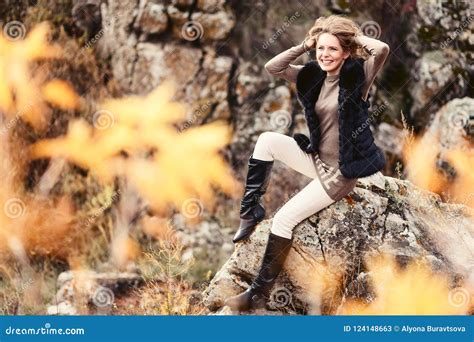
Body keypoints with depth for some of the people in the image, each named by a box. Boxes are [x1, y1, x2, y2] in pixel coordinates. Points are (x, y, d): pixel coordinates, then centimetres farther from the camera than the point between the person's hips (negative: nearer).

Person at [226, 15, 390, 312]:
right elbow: (272, 67, 1)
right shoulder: (313, 76, 3)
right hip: (316, 158, 7)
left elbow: (382, 49, -31)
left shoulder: (357, 76, -14)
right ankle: (251, 210, -2)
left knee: (284, 219, -13)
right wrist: (305, 45, -5)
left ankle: (259, 293, -4)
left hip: (340, 171, -7)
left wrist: (354, 35, -14)